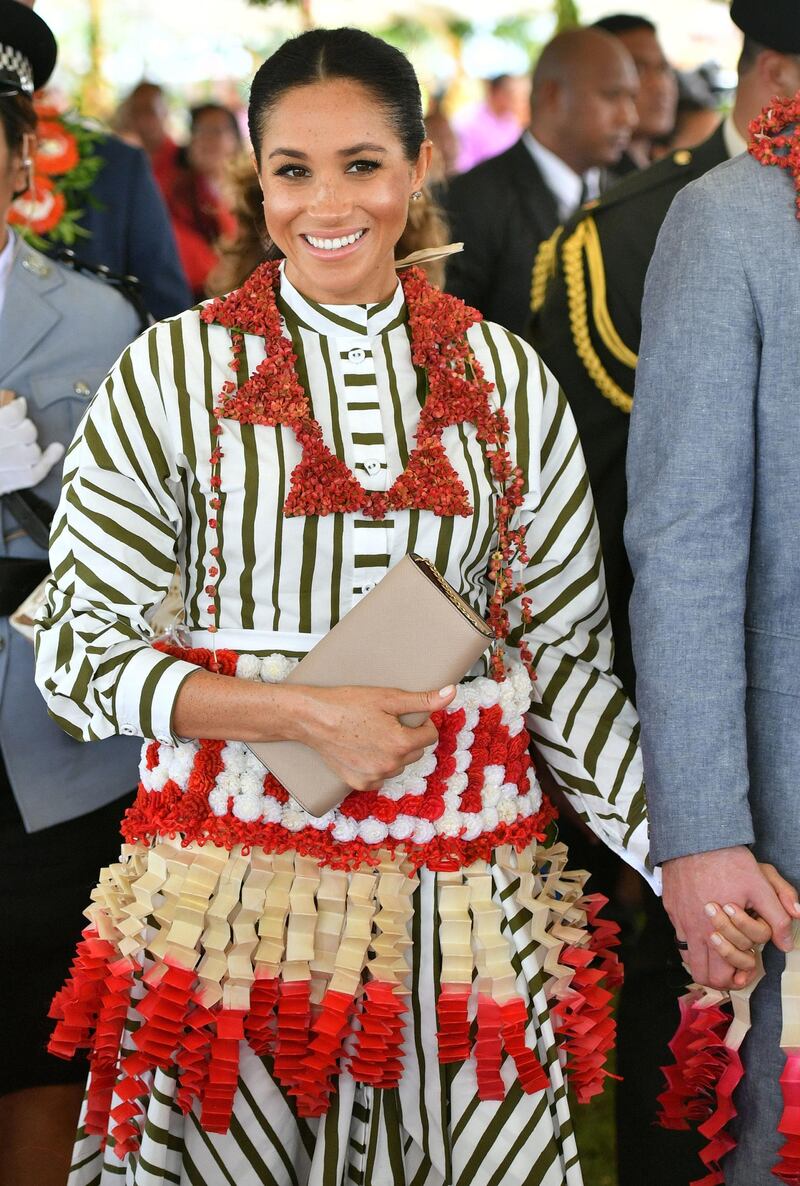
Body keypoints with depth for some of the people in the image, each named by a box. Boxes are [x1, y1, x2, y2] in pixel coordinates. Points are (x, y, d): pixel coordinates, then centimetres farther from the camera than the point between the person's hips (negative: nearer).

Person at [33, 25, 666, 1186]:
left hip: (464, 896, 2)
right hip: (237, 867, -2)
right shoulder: (175, 370, -1)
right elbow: (77, 653, -2)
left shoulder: (508, 379, 6)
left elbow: (566, 653, 9)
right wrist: (303, 712, -13)